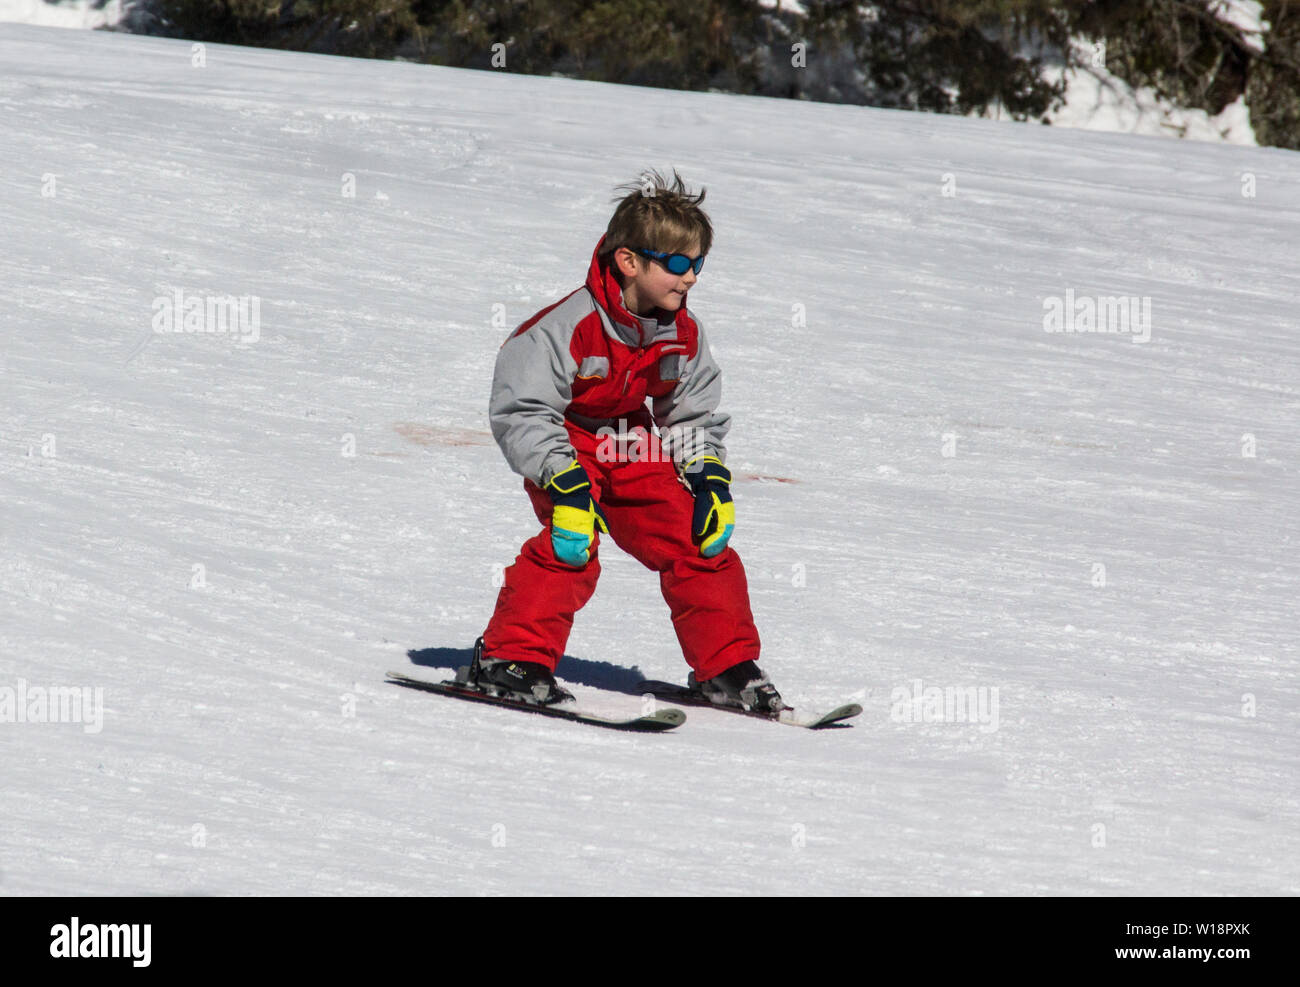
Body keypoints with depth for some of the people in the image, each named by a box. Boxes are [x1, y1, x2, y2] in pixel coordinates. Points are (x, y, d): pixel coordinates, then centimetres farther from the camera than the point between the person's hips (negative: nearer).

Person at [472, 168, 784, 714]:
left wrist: (711, 479, -4)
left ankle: (727, 667, 11)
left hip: (633, 449, 6)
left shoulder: (684, 334, -6)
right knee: (570, 545, -26)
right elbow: (521, 410, -26)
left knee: (697, 542, -1)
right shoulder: (569, 327, -27)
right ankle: (513, 657, -18)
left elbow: (693, 413, 9)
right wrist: (565, 482, -35)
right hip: (564, 444, -6)